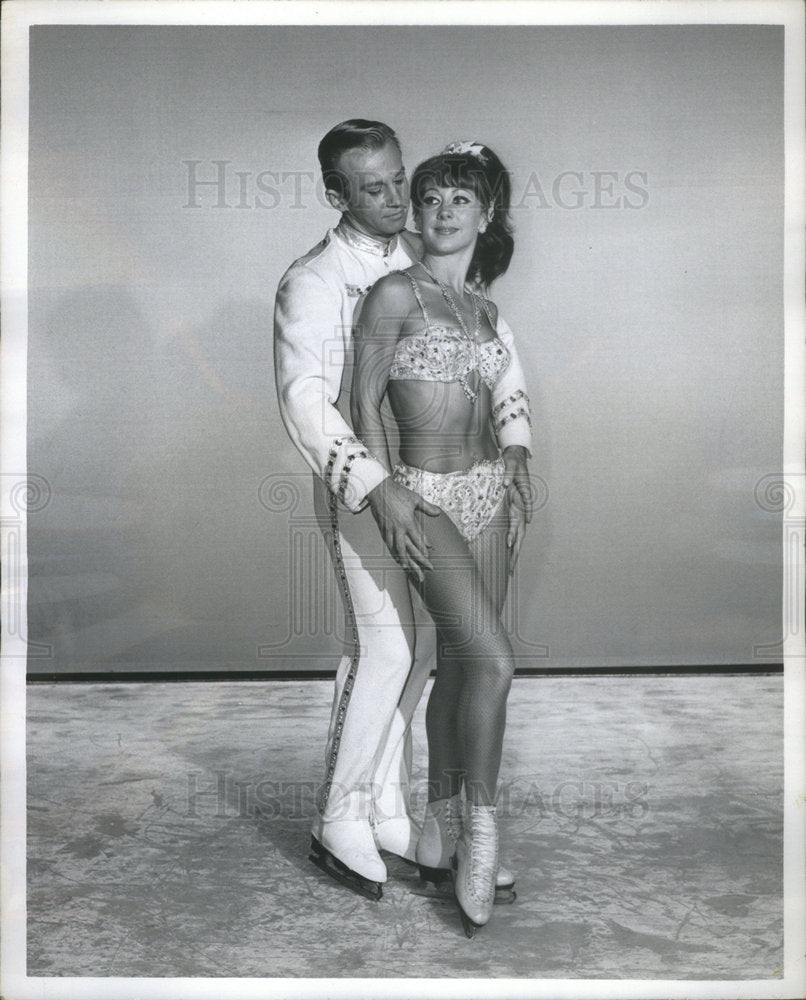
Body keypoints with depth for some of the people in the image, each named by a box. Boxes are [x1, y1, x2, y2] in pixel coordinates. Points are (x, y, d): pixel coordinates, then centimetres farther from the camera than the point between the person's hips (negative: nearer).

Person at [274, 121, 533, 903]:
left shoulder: (428, 261, 6)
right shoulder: (312, 282, -13)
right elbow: (306, 401, -24)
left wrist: (514, 438, -5)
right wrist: (377, 488, -34)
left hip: (433, 480, 6)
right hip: (357, 487, -6)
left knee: (411, 649, 11)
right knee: (384, 650, -6)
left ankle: (386, 805, 28)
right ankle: (338, 822, 13)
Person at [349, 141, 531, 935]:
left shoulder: (482, 305, 14)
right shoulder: (396, 293, -6)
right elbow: (364, 402, -8)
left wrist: (509, 486, 14)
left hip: (486, 492, 7)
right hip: (425, 494, -6)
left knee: (460, 661, 10)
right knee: (495, 660, -15)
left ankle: (442, 813, 26)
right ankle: (479, 823, 4)